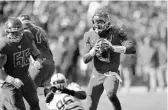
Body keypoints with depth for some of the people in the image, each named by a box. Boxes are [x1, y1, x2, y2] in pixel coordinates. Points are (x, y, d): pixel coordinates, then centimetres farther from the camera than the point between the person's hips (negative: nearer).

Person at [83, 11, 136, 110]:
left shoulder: (116, 33, -9)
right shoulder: (90, 35, 1)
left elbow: (132, 49, -21)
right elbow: (85, 59, 2)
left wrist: (113, 48, -32)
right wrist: (93, 51, -19)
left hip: (112, 73, -4)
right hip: (97, 75, 4)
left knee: (111, 94, -35)